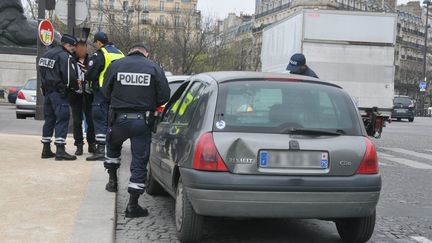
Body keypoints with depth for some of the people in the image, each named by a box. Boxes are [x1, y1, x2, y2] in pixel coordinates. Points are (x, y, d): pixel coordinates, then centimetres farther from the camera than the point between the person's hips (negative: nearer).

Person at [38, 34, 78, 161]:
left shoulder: (47, 54, 16)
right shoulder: (65, 56, -12)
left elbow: (42, 71, 19)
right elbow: (69, 76, -19)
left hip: (47, 91, 9)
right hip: (59, 92, -9)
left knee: (49, 119, 14)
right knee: (63, 118, -8)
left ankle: (46, 150, 19)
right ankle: (60, 150, -13)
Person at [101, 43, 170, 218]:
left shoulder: (116, 66, 0)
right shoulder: (154, 68, -2)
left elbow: (106, 92, 5)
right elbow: (164, 96, -4)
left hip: (120, 119, 1)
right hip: (143, 122, -1)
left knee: (112, 146, 33)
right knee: (140, 162, 6)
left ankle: (112, 180, 37)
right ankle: (133, 205, 7)